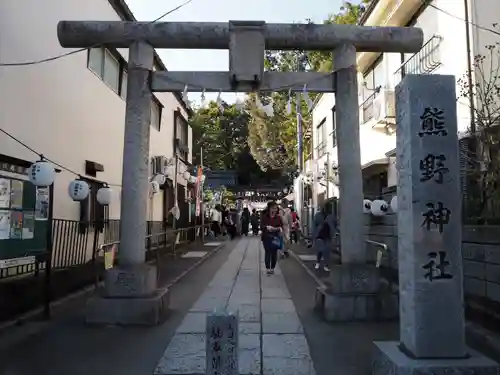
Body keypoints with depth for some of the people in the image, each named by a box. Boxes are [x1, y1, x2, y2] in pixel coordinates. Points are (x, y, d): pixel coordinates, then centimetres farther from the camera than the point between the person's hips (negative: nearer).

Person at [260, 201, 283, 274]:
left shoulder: (278, 217, 3)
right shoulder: (264, 216, -4)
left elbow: (281, 225, 5)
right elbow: (261, 226, -7)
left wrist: (279, 228, -17)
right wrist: (266, 227, -26)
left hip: (275, 237, 2)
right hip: (266, 237, -2)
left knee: (274, 253, 5)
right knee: (268, 252, -4)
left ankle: (272, 268, 18)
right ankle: (268, 268, 3)